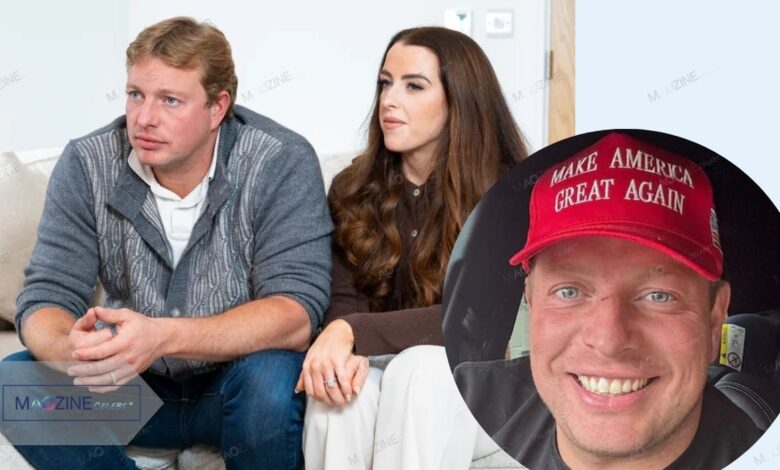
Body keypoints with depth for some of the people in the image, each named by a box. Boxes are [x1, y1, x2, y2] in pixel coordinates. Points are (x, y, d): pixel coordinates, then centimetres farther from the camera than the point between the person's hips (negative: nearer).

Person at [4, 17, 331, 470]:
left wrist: (162, 337, -41)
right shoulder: (86, 165, -8)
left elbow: (296, 313, -25)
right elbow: (46, 300, -10)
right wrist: (71, 348, -37)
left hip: (236, 380, -2)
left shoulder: (282, 163, -17)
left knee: (271, 377, -34)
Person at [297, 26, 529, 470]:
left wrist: (353, 333, -29)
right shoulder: (352, 189, 2)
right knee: (340, 382, -31)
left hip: (471, 383, -2)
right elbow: (344, 302, -2)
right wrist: (345, 351, -27)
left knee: (420, 367, -35)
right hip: (385, 369, 3)